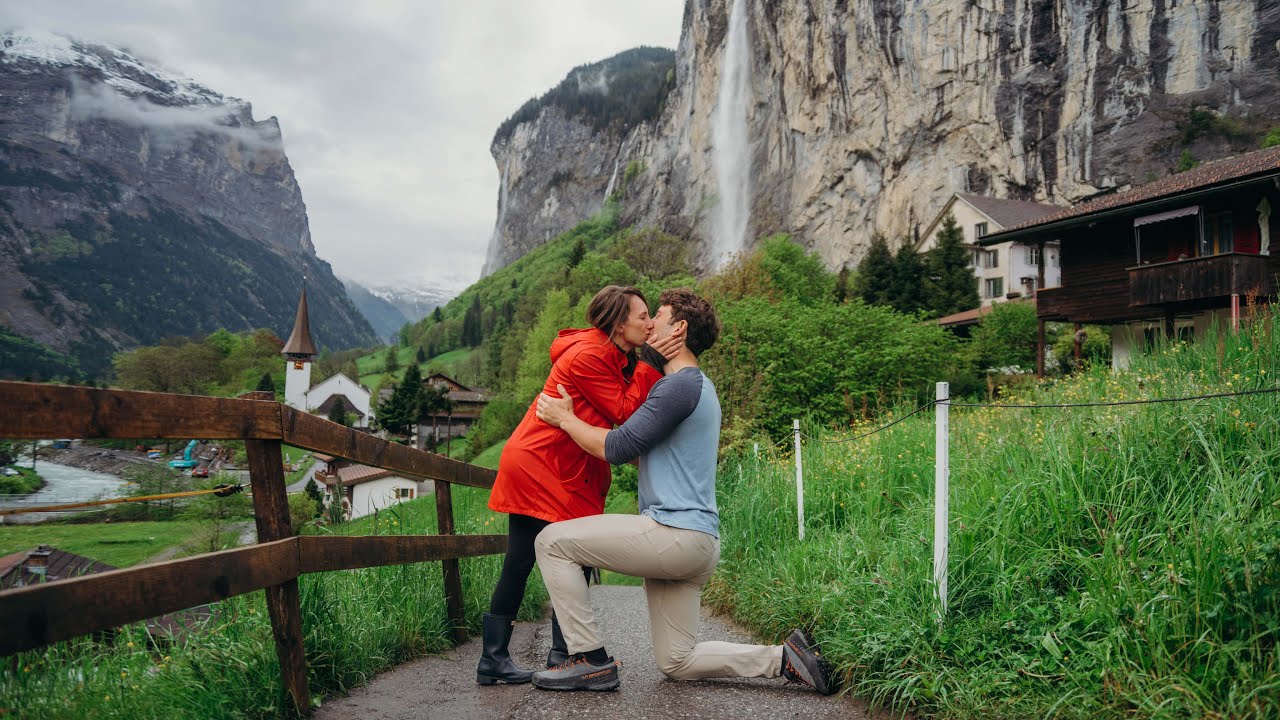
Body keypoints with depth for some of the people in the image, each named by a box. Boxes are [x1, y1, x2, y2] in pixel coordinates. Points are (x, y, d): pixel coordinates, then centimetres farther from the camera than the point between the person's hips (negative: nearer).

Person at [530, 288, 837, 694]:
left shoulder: (681, 384, -11)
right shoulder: (697, 386, 22)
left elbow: (618, 448, -12)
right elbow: (637, 439, 29)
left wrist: (564, 418, 1)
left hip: (676, 534, -10)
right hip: (695, 545, 10)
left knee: (552, 542, -6)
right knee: (677, 664, 14)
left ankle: (591, 661, -5)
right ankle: (784, 658, 11)